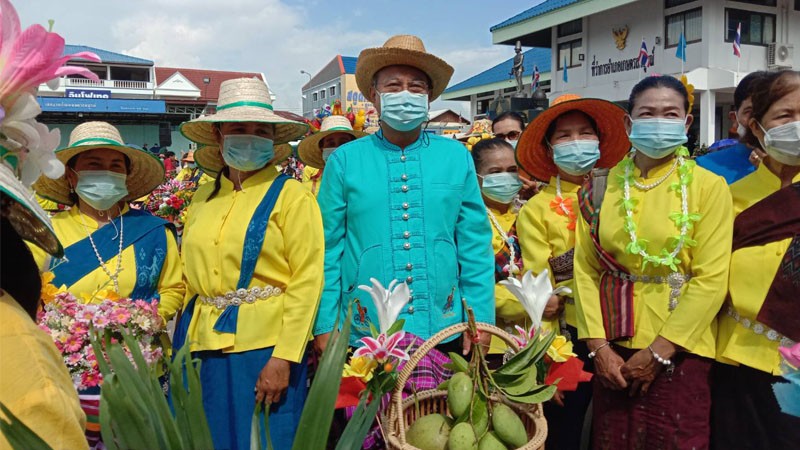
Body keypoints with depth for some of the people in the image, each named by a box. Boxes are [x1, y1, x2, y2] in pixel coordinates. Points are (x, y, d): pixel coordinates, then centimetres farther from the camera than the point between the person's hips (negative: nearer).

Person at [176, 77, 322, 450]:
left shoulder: (291, 196, -6)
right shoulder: (202, 198, 10)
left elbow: (307, 281, -11)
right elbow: (188, 277, 14)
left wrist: (283, 358, -16)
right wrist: (183, 343, 9)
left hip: (264, 348, -5)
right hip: (202, 346, 5)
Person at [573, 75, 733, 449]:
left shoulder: (709, 187, -4)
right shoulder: (602, 187, 3)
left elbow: (711, 280, -9)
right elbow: (585, 269, -1)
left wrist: (658, 351, -12)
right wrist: (598, 345, -8)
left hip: (680, 350, -2)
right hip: (613, 349, 2)